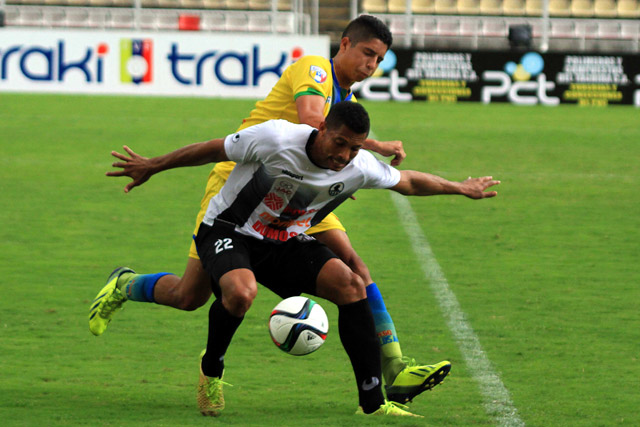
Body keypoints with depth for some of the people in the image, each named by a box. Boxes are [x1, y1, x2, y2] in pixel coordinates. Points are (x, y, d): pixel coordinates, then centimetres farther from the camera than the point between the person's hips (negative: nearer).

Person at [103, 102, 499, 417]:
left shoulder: (360, 168, -13)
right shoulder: (276, 139, -28)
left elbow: (408, 181, 8)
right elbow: (213, 150, -14)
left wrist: (461, 188, 17)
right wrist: (151, 167, -4)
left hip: (287, 242, 5)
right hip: (227, 231, -5)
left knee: (351, 285, -17)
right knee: (241, 292, -37)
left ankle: (373, 404, -12)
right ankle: (212, 369, -4)